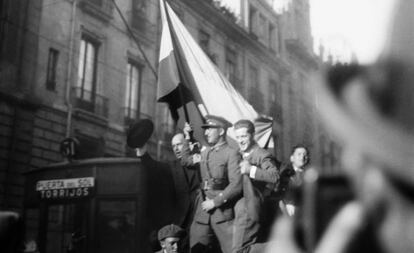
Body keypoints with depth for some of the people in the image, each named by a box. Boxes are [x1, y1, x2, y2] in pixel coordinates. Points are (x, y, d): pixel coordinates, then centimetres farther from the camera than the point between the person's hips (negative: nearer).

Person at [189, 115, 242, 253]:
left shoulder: (231, 153, -6)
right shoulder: (204, 153, 15)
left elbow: (236, 185, -12)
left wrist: (215, 202, -13)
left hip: (222, 212, -6)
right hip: (202, 211, 6)